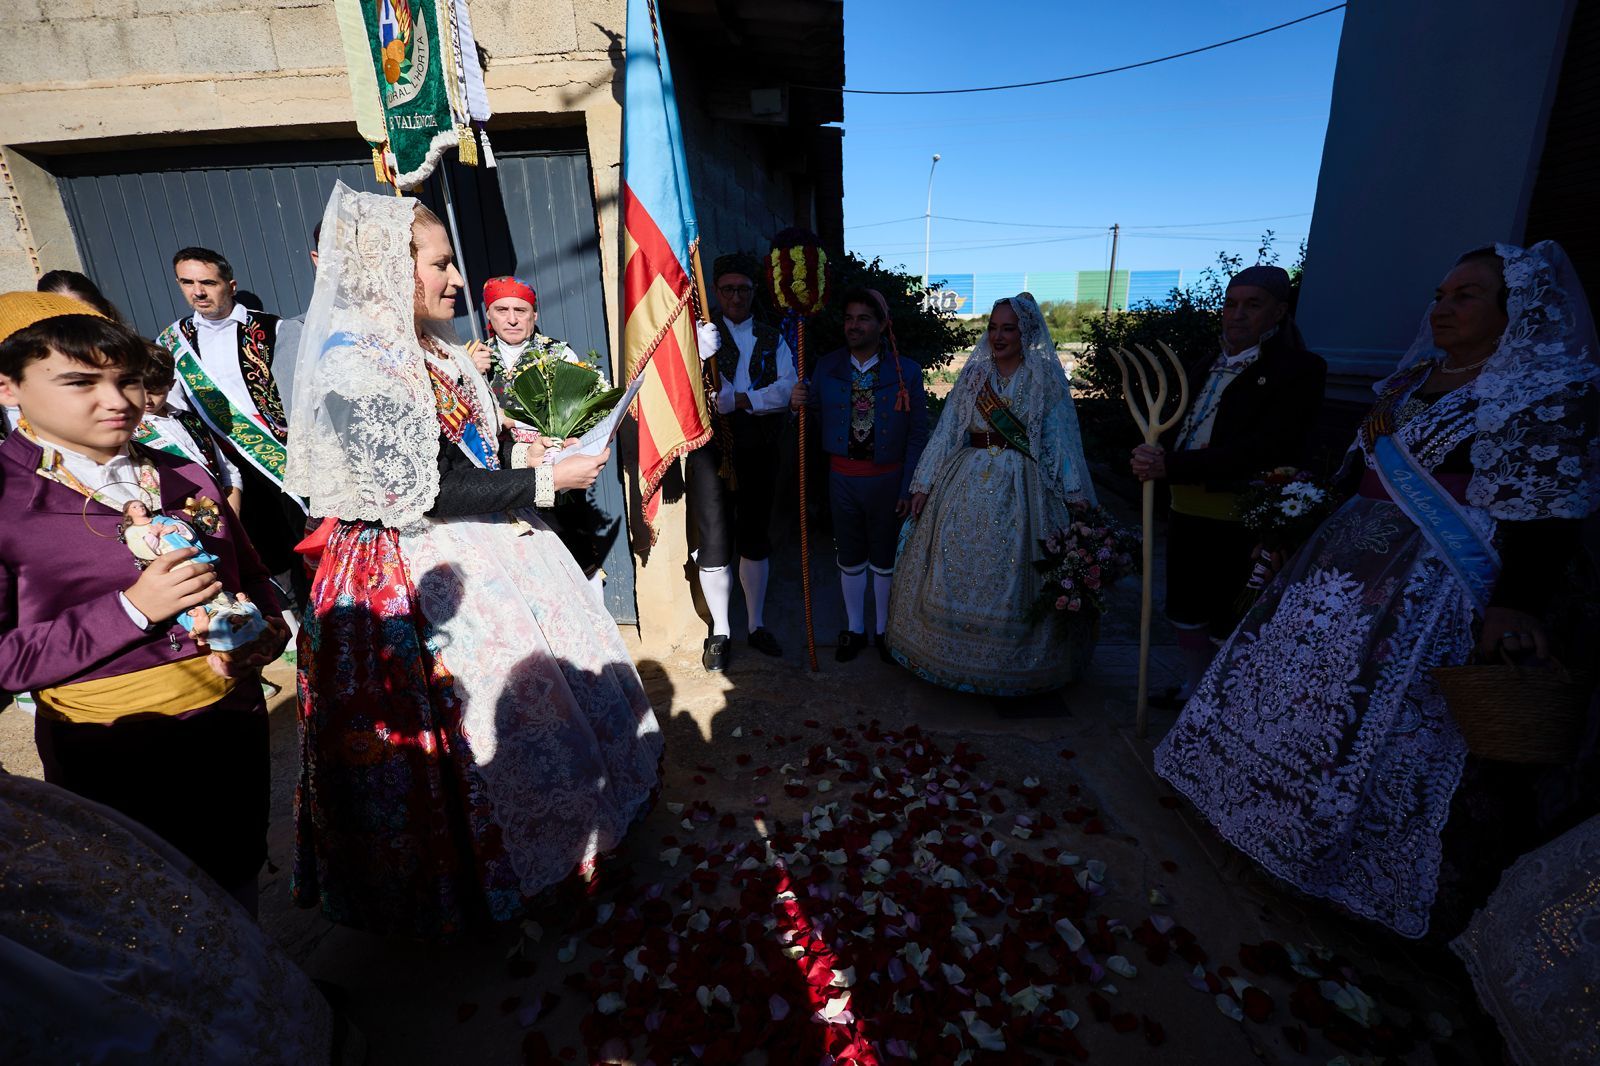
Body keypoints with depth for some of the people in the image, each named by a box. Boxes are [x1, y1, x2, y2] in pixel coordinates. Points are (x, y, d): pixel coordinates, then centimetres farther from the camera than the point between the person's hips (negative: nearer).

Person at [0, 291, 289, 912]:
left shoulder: (187, 479, 2)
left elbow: (252, 578, 10)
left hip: (235, 722, 4)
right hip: (111, 751, -4)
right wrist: (132, 609, -24)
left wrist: (268, 628, -10)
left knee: (237, 884, 24)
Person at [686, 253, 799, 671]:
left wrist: (738, 398, -15)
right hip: (710, 449, -3)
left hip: (759, 450, 3)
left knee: (756, 539, 13)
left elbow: (788, 387, -6)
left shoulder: (772, 339, 11)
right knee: (715, 542, 1)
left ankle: (756, 625, 28)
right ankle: (720, 632, 18)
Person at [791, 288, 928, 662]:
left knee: (885, 560, 13)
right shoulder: (825, 367, 0)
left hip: (886, 478, -1)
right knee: (850, 559, 14)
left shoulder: (906, 371, -6)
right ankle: (854, 629, 33)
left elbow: (918, 435, -4)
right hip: (842, 477, 2)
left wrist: (908, 487, -7)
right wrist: (798, 402, -18)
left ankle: (884, 630, 33)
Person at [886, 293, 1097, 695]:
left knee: (1011, 579, 4)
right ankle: (953, 653, 26)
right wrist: (924, 484, 2)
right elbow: (947, 431, 6)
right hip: (967, 482, 2)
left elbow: (1061, 444, -1)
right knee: (953, 575, 7)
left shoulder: (1046, 380, 1)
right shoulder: (973, 374, 7)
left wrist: (1076, 501, -7)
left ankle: (1011, 663, 24)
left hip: (1020, 490, -2)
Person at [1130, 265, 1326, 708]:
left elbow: (1263, 450, -22)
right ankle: (1195, 689, 40)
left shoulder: (1300, 370, -10)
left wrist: (1173, 467, -27)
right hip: (1187, 510, 7)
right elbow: (1179, 429, 10)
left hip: (1243, 519, -7)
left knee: (1227, 623, 6)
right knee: (1185, 610, 19)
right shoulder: (1205, 367, 13)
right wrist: (1154, 457, -14)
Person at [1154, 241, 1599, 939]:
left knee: (1387, 713, 2)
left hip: (1435, 588, -8)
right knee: (1303, 676, 16)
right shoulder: (1415, 376, 11)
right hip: (1352, 560, 8)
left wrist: (1517, 604, -24)